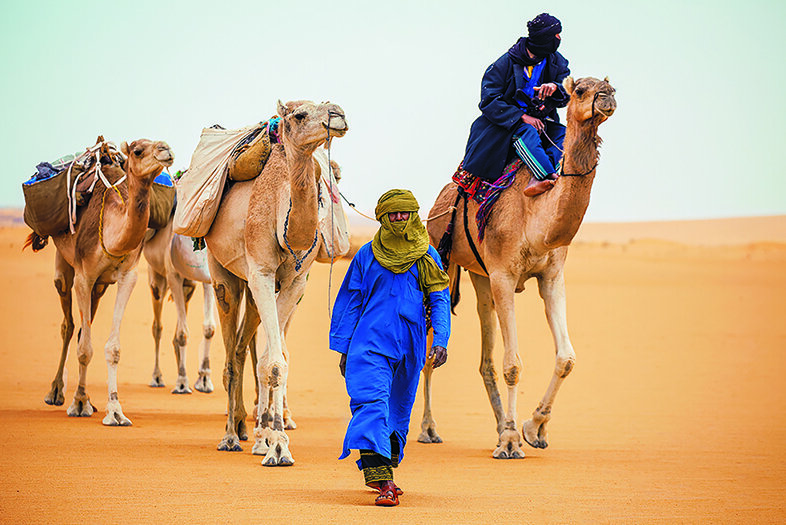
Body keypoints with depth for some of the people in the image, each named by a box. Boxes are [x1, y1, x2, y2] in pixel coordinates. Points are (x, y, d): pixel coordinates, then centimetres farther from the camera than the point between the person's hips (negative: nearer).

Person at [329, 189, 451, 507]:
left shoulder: (427, 256, 8)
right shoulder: (367, 255, 5)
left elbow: (440, 300, 8)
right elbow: (348, 301, 9)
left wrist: (441, 340, -5)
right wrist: (343, 348, 6)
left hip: (410, 346, 3)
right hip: (370, 342, -3)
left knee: (399, 409, 13)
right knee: (372, 401, -19)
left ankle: (385, 470, 30)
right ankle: (381, 480, -29)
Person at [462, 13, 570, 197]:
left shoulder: (557, 63, 8)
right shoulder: (505, 63, -6)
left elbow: (567, 96, -2)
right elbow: (488, 101, -10)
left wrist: (555, 88, -28)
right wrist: (522, 117, -21)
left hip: (541, 124, 4)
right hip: (508, 123, -4)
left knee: (566, 135, -25)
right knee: (527, 133, -37)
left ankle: (539, 178, -43)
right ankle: (550, 176, -50)